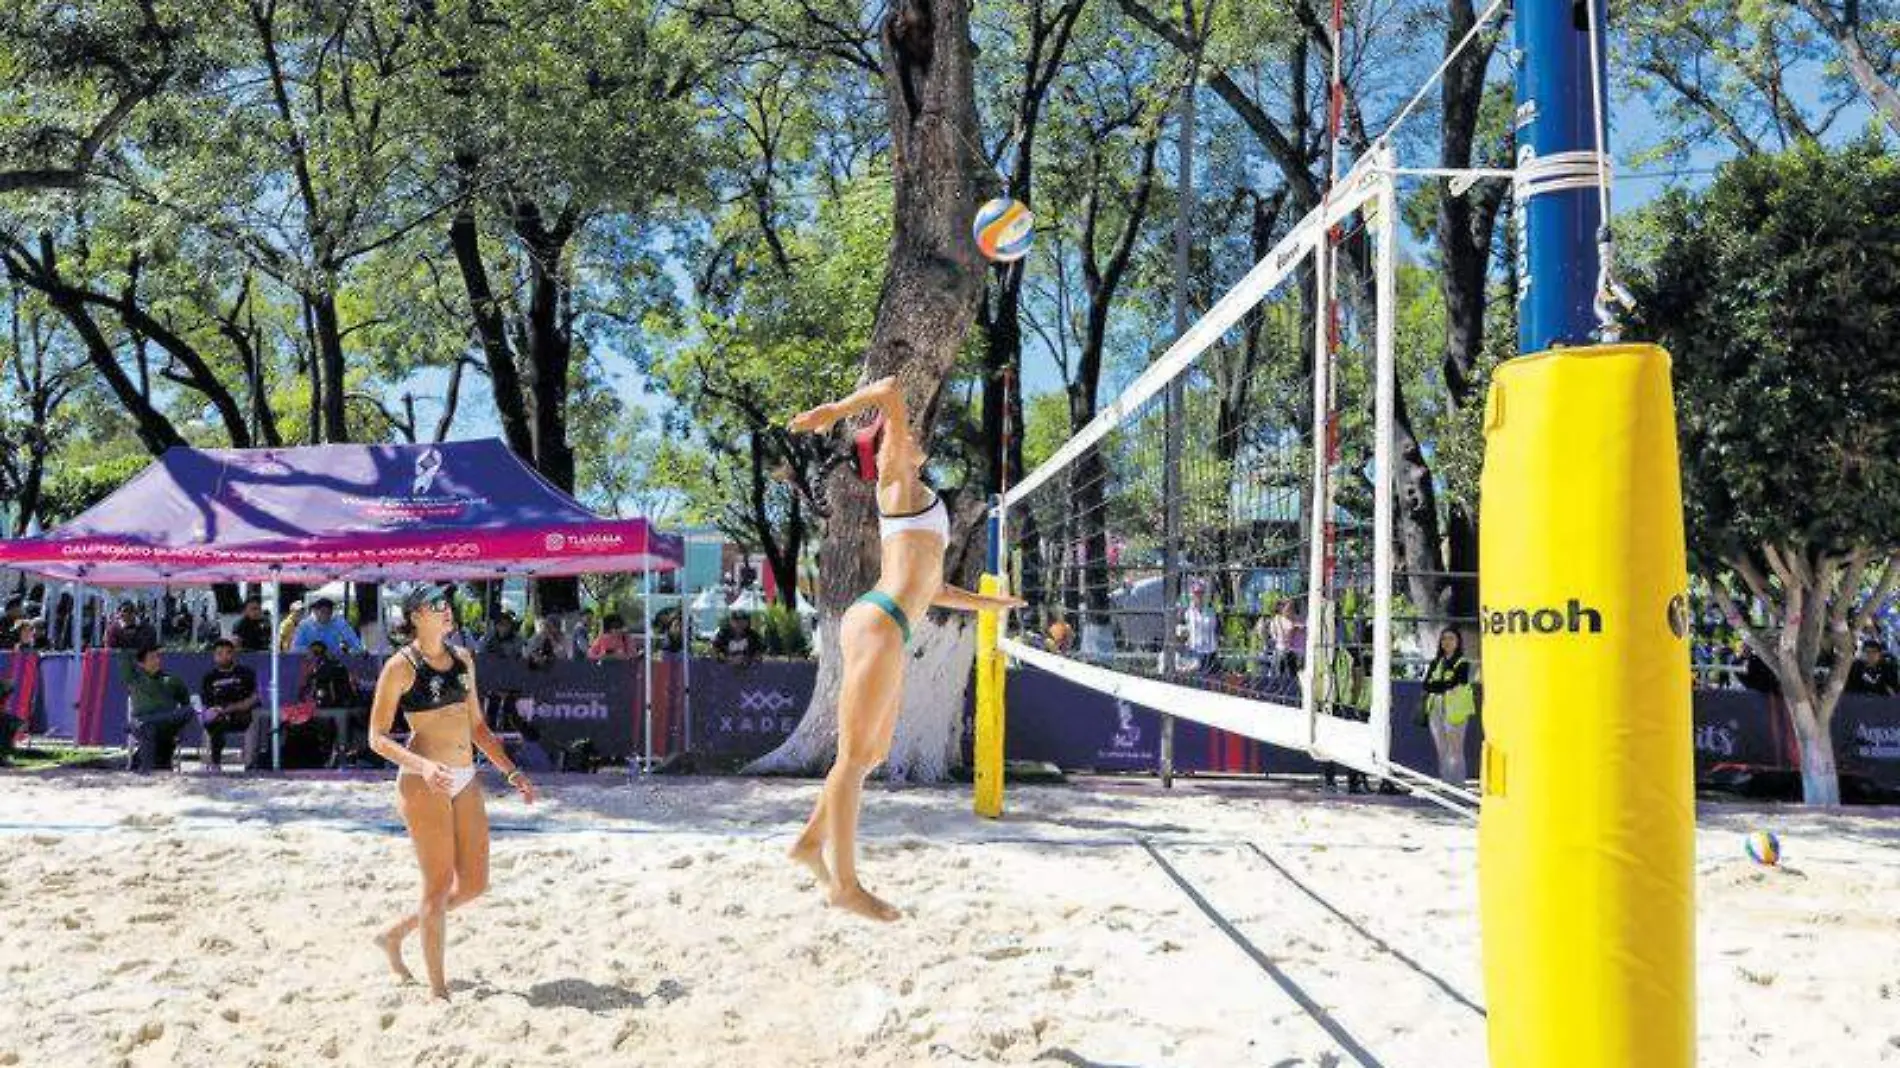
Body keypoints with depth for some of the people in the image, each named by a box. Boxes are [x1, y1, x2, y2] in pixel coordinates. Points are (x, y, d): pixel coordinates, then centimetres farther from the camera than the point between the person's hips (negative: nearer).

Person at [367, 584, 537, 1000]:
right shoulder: (401, 666, -7)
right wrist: (423, 766, -24)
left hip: (465, 780, 7)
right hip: (423, 782, -7)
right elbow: (377, 737, -8)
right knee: (439, 885, -3)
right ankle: (438, 990, 9)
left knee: (474, 883, 9)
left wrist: (511, 771, 12)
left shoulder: (462, 659, 13)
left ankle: (394, 934, 30)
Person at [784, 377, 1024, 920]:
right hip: (877, 623, -9)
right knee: (855, 754, -6)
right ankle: (845, 884, -2)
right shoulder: (896, 481, 3)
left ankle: (812, 841, 27)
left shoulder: (922, 505, 27)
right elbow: (891, 390, -8)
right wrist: (835, 409, -1)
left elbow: (930, 588, 33)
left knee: (874, 753, 16)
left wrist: (989, 603, 36)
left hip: (890, 629, 9)